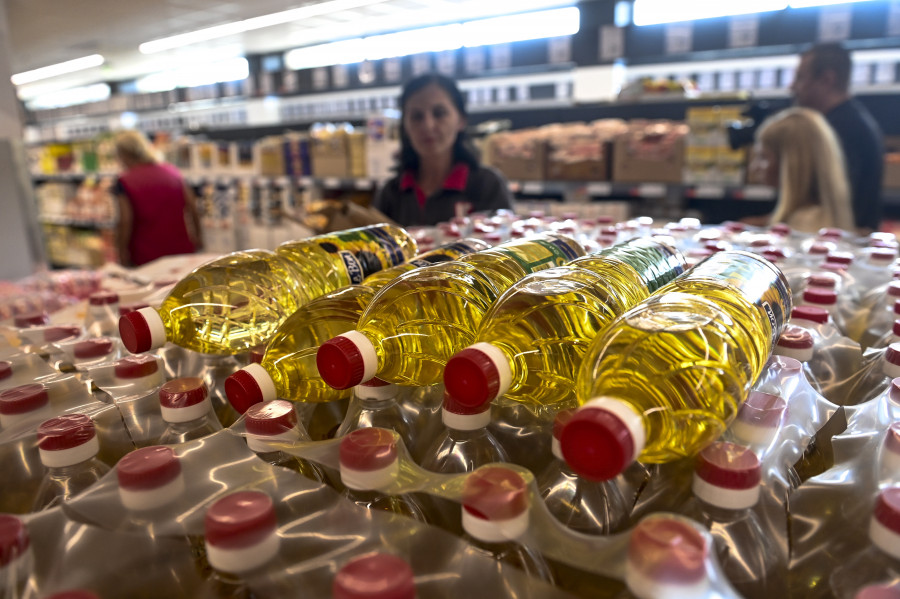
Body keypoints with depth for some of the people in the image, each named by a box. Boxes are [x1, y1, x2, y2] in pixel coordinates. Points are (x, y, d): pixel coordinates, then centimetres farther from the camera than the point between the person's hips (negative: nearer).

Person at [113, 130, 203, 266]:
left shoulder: (125, 182, -7)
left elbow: (125, 221, -13)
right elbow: (192, 208, 6)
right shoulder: (172, 171, 5)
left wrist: (122, 252, -3)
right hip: (181, 249, 4)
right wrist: (197, 236, 18)